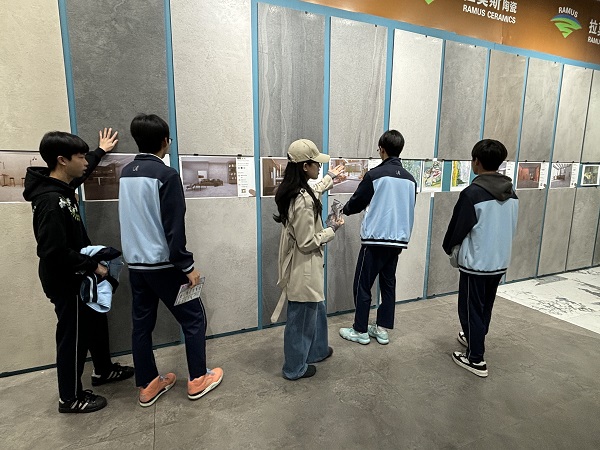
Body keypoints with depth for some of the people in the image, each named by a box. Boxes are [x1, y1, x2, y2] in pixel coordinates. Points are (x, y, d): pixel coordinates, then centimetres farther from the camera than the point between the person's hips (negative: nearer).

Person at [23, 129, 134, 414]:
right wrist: (93, 265, -20)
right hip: (65, 282, -10)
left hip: (75, 277, 10)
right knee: (74, 336, 6)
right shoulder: (50, 201, -28)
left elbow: (80, 175, 26)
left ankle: (103, 370, 43)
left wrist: (100, 151, 36)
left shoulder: (60, 187, 2)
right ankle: (70, 398, 26)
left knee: (96, 323, 22)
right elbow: (54, 252, -30)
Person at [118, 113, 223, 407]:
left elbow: (133, 219, 15)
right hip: (162, 264, -7)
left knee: (141, 323, 14)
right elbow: (174, 228, -19)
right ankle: (198, 380, 20)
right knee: (193, 318, 8)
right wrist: (188, 266, -14)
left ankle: (147, 386, 28)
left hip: (135, 263, 8)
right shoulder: (166, 175, -16)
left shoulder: (126, 173, 7)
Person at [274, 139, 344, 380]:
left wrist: (330, 177, 36)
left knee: (316, 310, 27)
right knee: (301, 318, 10)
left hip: (304, 266, 10)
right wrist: (332, 229, -10)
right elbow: (307, 243, -25)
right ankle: (294, 367, 32)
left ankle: (316, 351, 48)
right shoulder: (304, 201, -28)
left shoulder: (292, 191, 2)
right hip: (304, 268, -10)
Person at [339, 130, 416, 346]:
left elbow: (356, 203, -2)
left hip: (375, 239, -6)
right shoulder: (410, 179, 6)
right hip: (398, 240, 6)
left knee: (362, 285, 6)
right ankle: (382, 329, 24)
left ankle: (360, 331, 16)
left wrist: (344, 210, 20)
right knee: (388, 284, 15)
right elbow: (408, 209, 15)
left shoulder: (375, 175, -11)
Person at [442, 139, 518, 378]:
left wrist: (449, 248, 6)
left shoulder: (472, 193, -20)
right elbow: (512, 227, 11)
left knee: (471, 309, 6)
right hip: (500, 262, 8)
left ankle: (476, 359, 15)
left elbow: (457, 227, -13)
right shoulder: (511, 193, 3)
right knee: (486, 306, 23)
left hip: (475, 263, -7)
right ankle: (475, 339, 44)